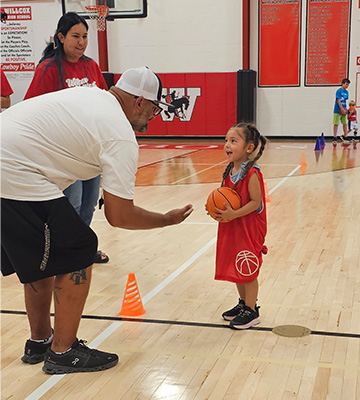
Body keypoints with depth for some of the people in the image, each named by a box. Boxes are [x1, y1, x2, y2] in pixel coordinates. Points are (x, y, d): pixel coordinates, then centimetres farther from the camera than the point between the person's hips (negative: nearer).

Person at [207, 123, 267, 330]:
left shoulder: (252, 173, -20)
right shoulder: (230, 170, 5)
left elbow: (256, 202, -21)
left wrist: (233, 214, -27)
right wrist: (217, 208, -6)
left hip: (249, 229, -8)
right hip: (232, 228, 8)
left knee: (248, 270, 2)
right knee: (235, 268, 17)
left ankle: (251, 310, 16)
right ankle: (243, 303, 34)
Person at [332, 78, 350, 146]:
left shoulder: (346, 92, 10)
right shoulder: (339, 91, -11)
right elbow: (338, 101, -16)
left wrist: (345, 109, 6)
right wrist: (342, 109, -20)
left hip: (344, 110, 6)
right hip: (337, 111, -6)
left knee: (345, 124, 4)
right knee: (336, 124, 0)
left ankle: (345, 136, 13)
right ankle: (335, 138, 8)